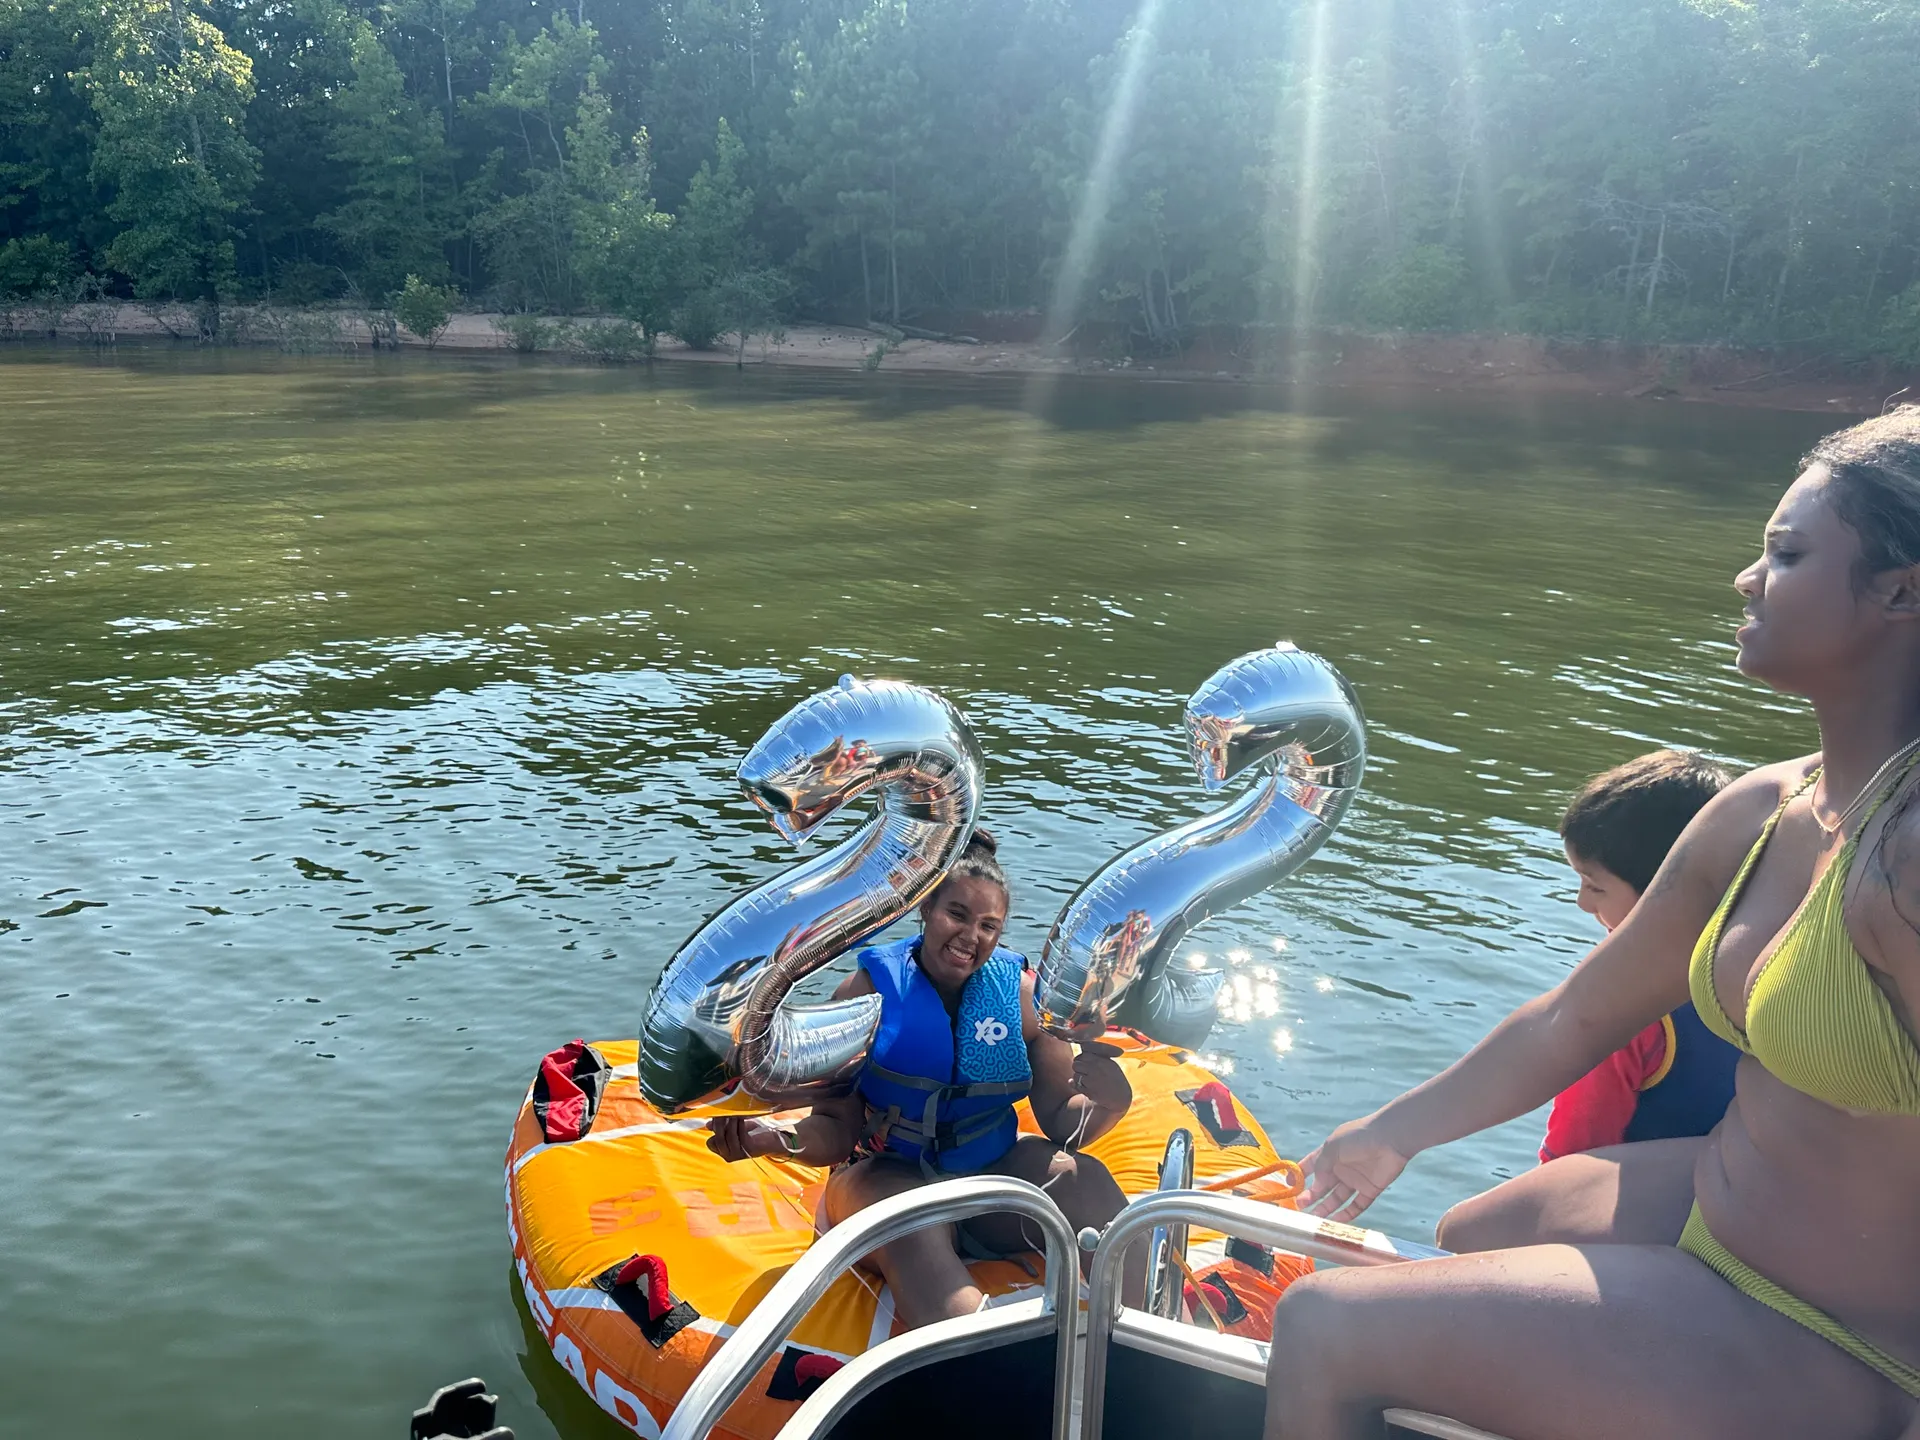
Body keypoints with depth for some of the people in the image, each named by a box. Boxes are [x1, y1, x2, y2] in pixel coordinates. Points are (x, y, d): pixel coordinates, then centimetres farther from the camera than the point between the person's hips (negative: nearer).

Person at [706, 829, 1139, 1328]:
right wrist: (779, 1138, -25)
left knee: (1081, 1177, -27)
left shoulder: (1022, 991, 0)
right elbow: (838, 1129, -4)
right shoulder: (869, 992, -6)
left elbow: (1060, 1118, 1)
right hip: (888, 1174, -2)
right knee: (912, 1224, -37)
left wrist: (1101, 1103, -22)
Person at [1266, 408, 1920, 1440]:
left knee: (1322, 1332, -10)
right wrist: (1394, 1133, 15)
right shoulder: (1755, 815, -2)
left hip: (1829, 1355, -8)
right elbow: (1575, 1018, 7)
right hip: (1715, 1207, 8)